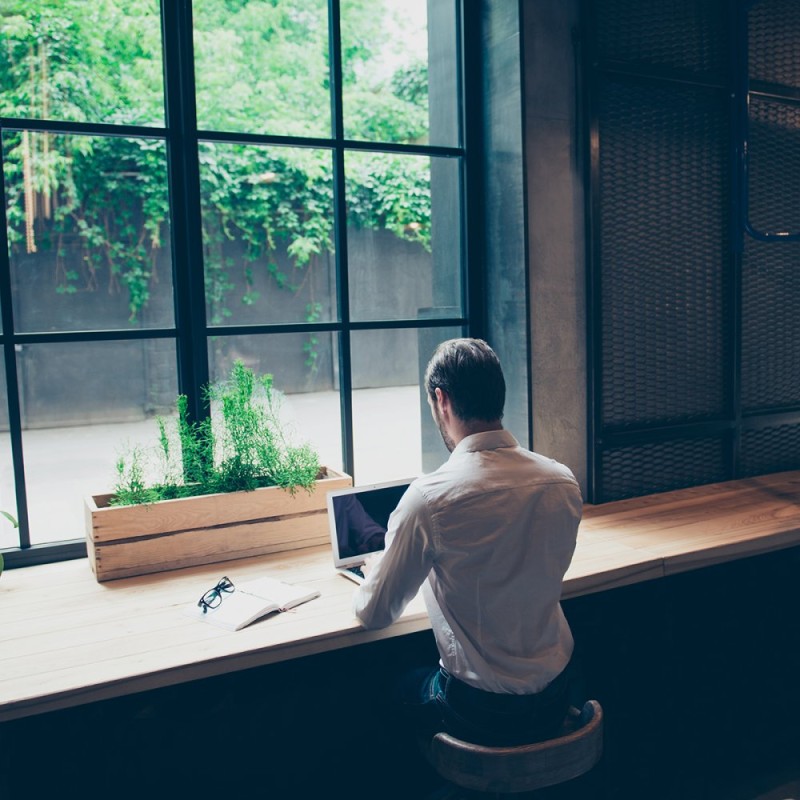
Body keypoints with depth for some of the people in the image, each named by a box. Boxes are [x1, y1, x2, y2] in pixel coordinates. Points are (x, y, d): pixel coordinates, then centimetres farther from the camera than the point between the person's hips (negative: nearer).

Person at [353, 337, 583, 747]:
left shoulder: (431, 497, -24)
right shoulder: (564, 482, -8)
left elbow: (375, 613, -12)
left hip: (482, 714, -4)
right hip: (554, 702, 5)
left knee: (401, 686, 26)